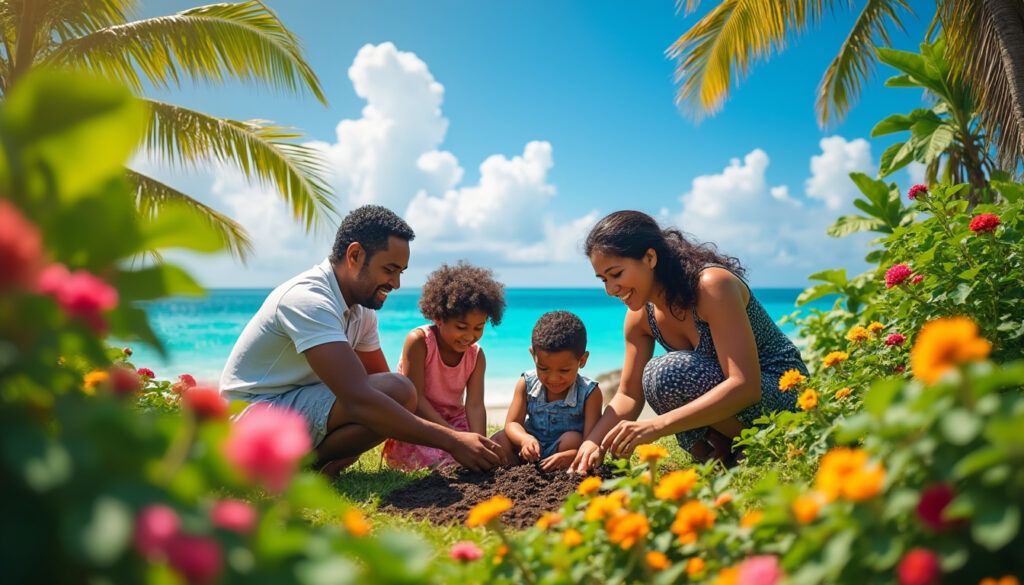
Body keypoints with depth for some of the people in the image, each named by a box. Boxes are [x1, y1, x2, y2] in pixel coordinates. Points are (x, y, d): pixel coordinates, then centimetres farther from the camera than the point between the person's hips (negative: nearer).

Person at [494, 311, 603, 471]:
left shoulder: (589, 393, -17)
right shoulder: (527, 384, -7)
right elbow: (512, 423, -8)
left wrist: (570, 456, -46)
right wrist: (525, 439, -33)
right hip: (532, 449, 3)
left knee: (573, 439, -33)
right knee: (499, 440, -18)